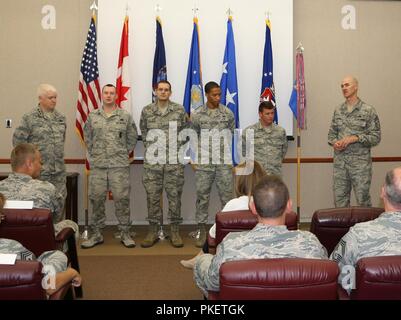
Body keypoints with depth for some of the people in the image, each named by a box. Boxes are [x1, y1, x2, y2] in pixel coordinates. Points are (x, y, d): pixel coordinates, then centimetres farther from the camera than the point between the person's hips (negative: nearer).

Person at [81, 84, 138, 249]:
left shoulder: (125, 116, 2)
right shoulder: (92, 116, 7)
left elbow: (132, 137, 9)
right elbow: (87, 137, 16)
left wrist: (124, 153, 6)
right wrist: (94, 153, 9)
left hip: (120, 165, -2)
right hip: (97, 166, 2)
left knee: (122, 199, 0)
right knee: (96, 199, 5)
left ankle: (125, 233, 12)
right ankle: (96, 233, 17)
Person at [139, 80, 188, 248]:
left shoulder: (179, 110, 3)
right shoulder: (147, 110, 5)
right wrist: (150, 147, 11)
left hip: (174, 161, -1)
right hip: (152, 161, 1)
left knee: (174, 196, 3)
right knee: (152, 196, 5)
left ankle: (175, 231, 15)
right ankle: (153, 231, 16)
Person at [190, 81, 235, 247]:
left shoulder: (228, 113, 3)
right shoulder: (197, 114, 0)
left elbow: (232, 134, 11)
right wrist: (194, 160, 5)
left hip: (224, 163, 1)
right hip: (203, 163, 0)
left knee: (226, 196, 4)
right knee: (202, 196, 5)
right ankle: (202, 230, 16)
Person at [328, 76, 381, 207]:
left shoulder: (368, 110, -4)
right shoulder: (338, 110, 10)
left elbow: (375, 137, -6)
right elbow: (332, 133, 15)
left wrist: (354, 138, -18)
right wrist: (334, 142, -6)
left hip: (360, 162, -4)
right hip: (339, 161, 4)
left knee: (362, 199, 2)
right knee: (339, 199, 9)